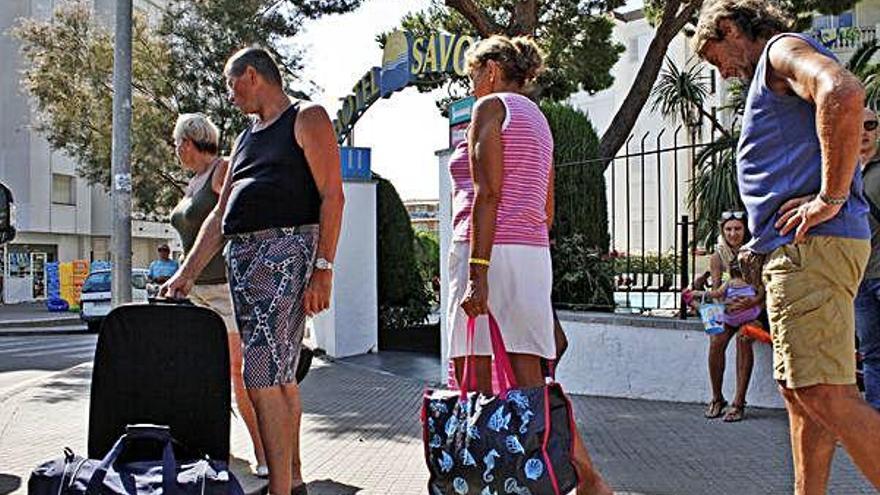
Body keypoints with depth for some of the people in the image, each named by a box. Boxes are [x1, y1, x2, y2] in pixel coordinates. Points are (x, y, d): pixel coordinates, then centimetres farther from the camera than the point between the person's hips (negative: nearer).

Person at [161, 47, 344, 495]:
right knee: (280, 377, 11)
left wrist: (323, 269, -17)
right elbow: (219, 216, 24)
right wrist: (186, 274, 16)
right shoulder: (245, 139, 26)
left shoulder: (306, 118, 3)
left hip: (287, 246, -8)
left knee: (263, 378, -15)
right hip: (242, 255, 8)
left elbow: (332, 195, -8)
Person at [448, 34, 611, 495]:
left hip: (491, 249, -9)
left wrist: (477, 272, -19)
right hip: (534, 251, 9)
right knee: (531, 380, 7)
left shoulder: (490, 106, -1)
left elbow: (487, 193, -14)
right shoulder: (537, 117, 24)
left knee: (473, 381, -4)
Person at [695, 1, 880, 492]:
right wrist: (766, 241, 20)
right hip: (796, 250, 11)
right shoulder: (779, 78, 28)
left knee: (825, 396, -15)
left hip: (811, 246, -11)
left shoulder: (784, 49, -1)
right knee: (801, 391, 12)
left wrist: (830, 199, -22)